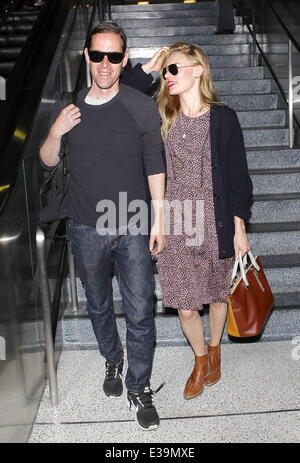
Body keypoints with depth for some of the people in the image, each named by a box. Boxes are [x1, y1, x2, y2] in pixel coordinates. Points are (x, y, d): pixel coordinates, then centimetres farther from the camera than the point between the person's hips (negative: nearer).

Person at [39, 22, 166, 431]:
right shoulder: (70, 108, 0)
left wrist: (158, 220, -4)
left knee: (140, 313, 1)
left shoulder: (142, 107, -7)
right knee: (99, 306, 19)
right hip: (86, 229, 3)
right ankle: (113, 362, 45)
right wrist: (56, 132, -13)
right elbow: (48, 162, 8)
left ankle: (139, 389, 22)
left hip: (132, 228, -2)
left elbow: (155, 166, -2)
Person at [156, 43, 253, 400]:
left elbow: (237, 175, -4)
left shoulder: (222, 118, -4)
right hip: (175, 224, 2)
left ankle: (214, 348, 44)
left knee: (217, 292, 16)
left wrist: (239, 228, -6)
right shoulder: (162, 119, 4)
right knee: (185, 306, 4)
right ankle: (200, 359, 33)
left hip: (215, 223, -1)